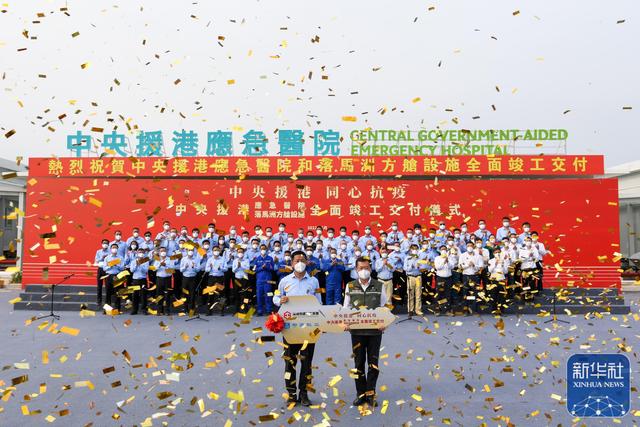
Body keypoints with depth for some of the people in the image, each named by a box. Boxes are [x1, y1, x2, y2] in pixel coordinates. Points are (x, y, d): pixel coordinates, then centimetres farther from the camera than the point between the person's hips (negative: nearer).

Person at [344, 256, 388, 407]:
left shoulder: (379, 286, 1)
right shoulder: (350, 286, 4)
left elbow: (384, 308, 5)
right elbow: (346, 308, 7)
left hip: (375, 330, -1)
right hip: (357, 331, 1)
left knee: (373, 363, 4)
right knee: (359, 363, 8)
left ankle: (370, 393, 17)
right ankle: (360, 394, 20)